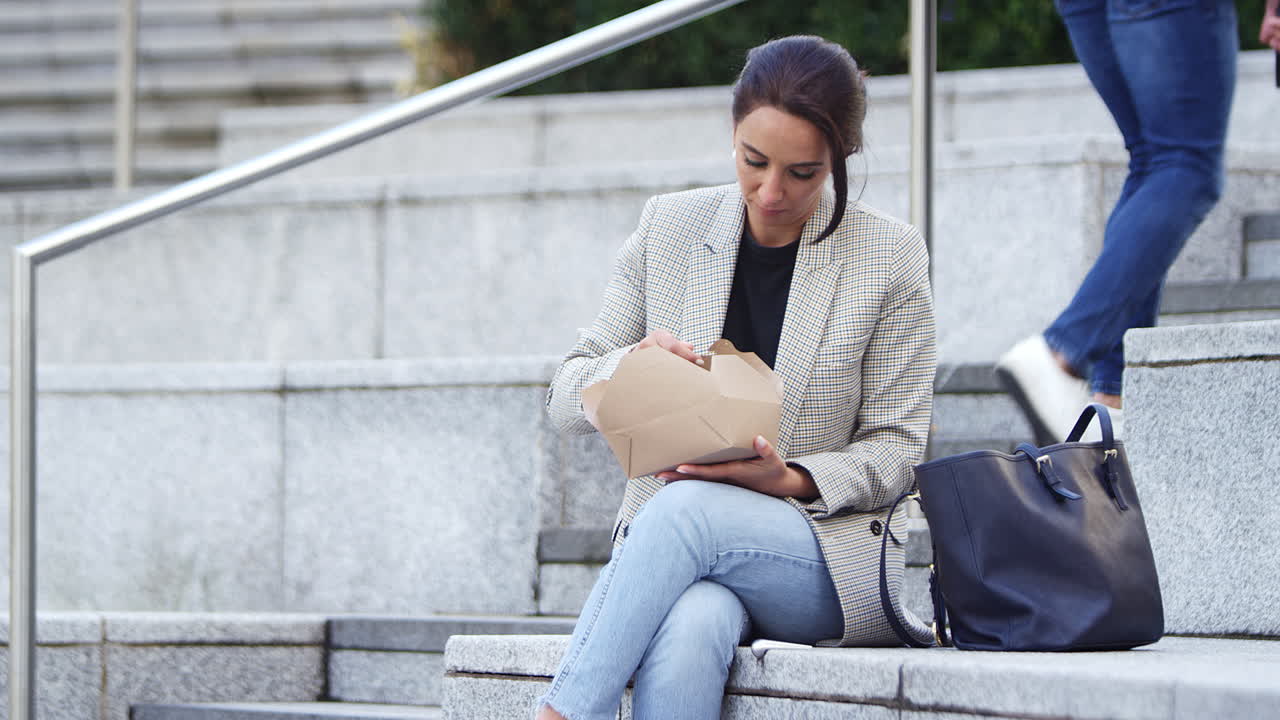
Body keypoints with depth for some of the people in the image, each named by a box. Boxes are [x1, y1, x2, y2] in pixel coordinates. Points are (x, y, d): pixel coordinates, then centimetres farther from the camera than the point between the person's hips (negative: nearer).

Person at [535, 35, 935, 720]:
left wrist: (791, 480, -18)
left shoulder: (890, 255, 1)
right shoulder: (669, 226, 7)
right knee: (688, 633, -36)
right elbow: (566, 397, 10)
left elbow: (895, 447, 2)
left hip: (829, 550, -1)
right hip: (668, 540, 1)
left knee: (687, 508, -35)